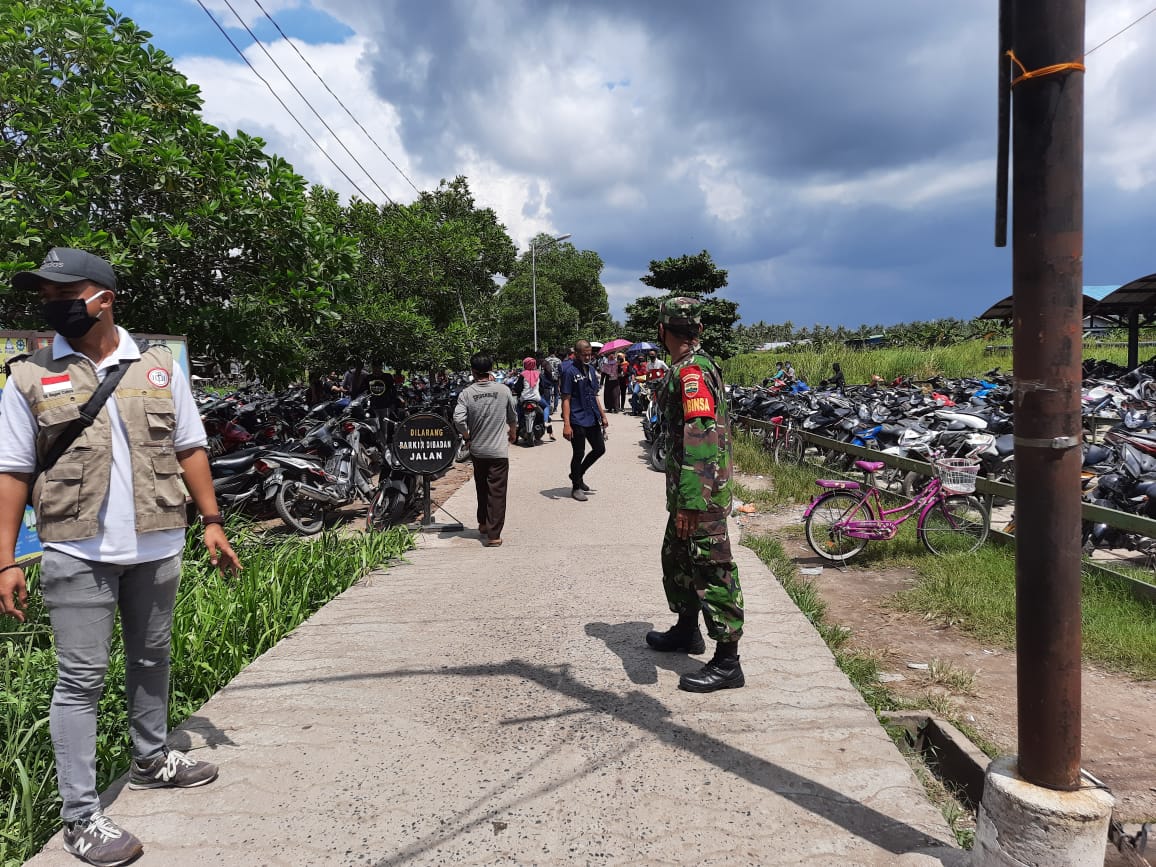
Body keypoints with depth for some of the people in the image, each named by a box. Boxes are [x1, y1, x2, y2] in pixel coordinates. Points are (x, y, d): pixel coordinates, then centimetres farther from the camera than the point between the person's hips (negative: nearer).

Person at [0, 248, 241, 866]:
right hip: (77, 554, -2)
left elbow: (189, 450, 8)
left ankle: (151, 759, 37)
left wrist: (211, 522, 2)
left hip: (157, 548, 3)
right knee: (81, 679, 1)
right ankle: (80, 816, 12)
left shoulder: (159, 368, 5)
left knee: (151, 661, 17)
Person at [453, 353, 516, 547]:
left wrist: (467, 436, 1)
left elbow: (458, 419, -18)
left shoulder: (467, 393, -8)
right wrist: (513, 432, 28)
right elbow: (512, 417, 8)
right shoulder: (503, 390, -6)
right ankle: (493, 535, -4)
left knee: (482, 489, 21)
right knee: (497, 492, 0)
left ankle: (483, 524, 35)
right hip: (499, 450, -2)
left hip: (477, 449, 2)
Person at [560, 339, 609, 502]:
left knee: (599, 449, 13)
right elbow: (566, 399, -15)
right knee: (579, 453, 0)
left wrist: (603, 415, 18)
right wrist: (566, 424, -21)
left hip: (592, 418, 8)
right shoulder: (569, 371, -11)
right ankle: (576, 487, 16)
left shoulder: (591, 369, 12)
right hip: (577, 420, -8)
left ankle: (578, 474, 32)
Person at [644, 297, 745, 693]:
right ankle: (686, 630, 40)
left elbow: (700, 440, -28)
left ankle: (727, 663, 6)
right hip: (687, 489, 11)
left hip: (700, 492, -11)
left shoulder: (691, 371, -19)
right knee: (677, 557, 23)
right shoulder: (686, 367, 13)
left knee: (712, 570, -3)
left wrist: (689, 503, -31)